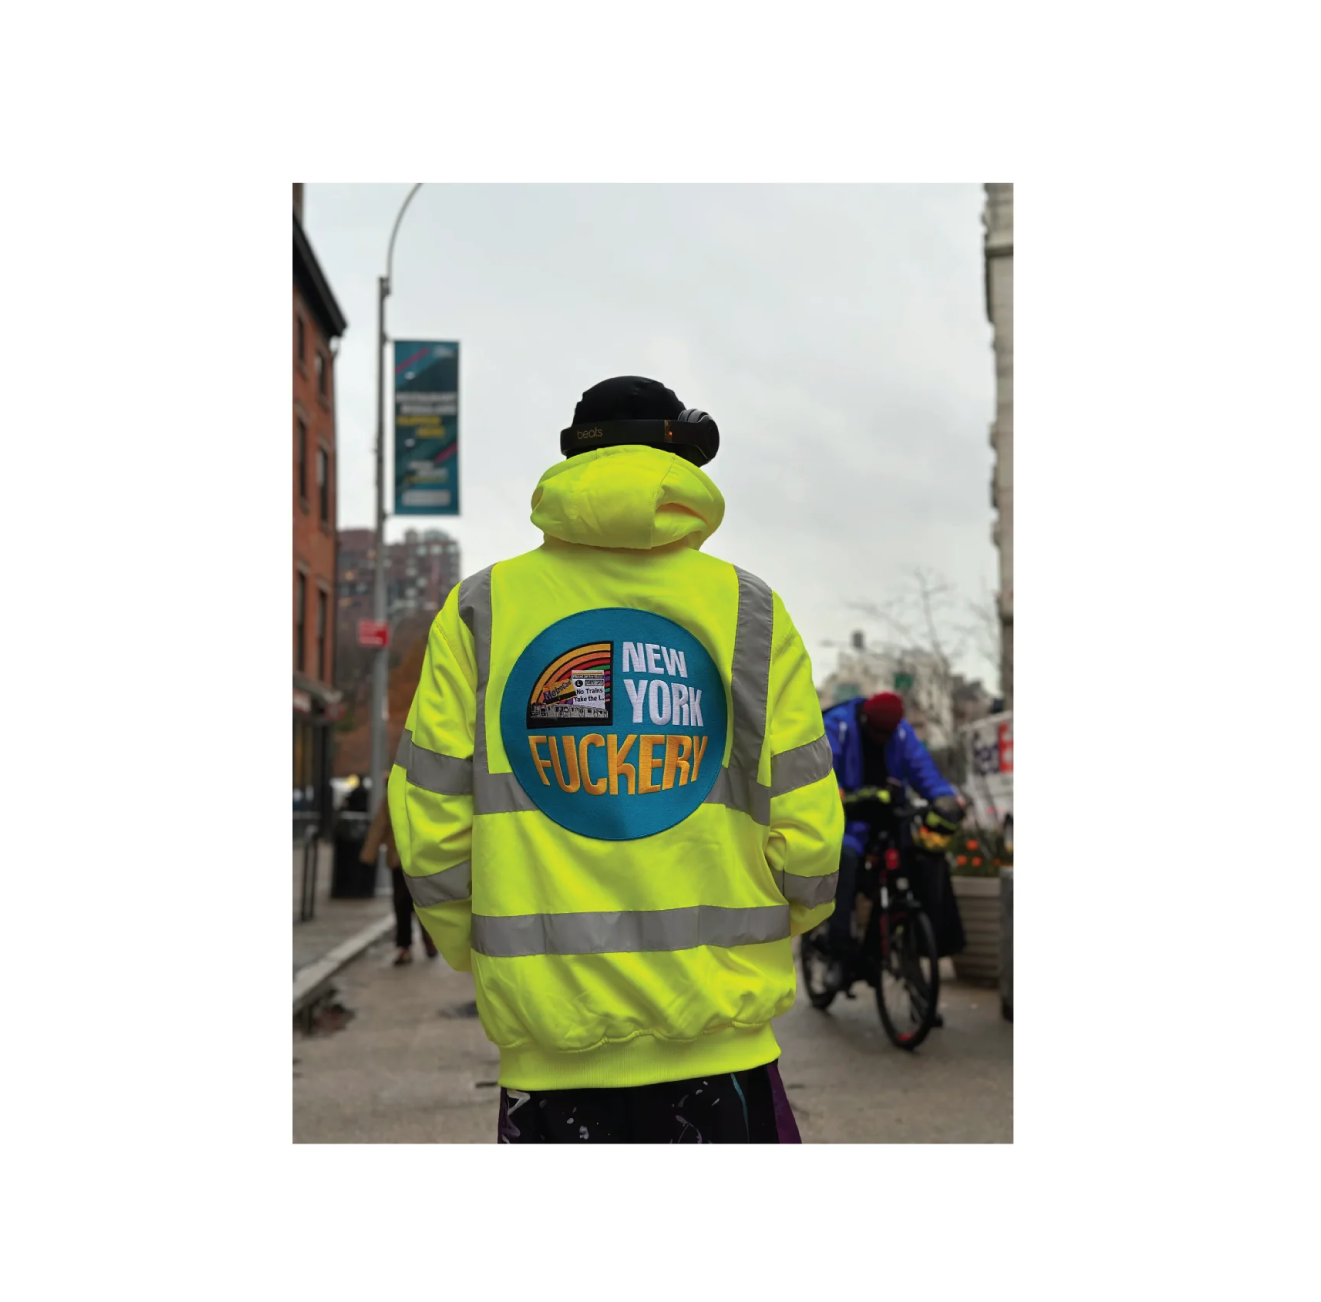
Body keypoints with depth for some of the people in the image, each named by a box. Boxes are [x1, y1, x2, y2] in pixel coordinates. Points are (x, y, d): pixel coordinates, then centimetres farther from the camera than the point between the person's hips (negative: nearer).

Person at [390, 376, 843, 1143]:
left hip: (550, 1041, 1)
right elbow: (808, 834, -2)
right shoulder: (749, 610, 1)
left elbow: (432, 829, -1)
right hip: (720, 1039, 0)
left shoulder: (481, 611, 1)